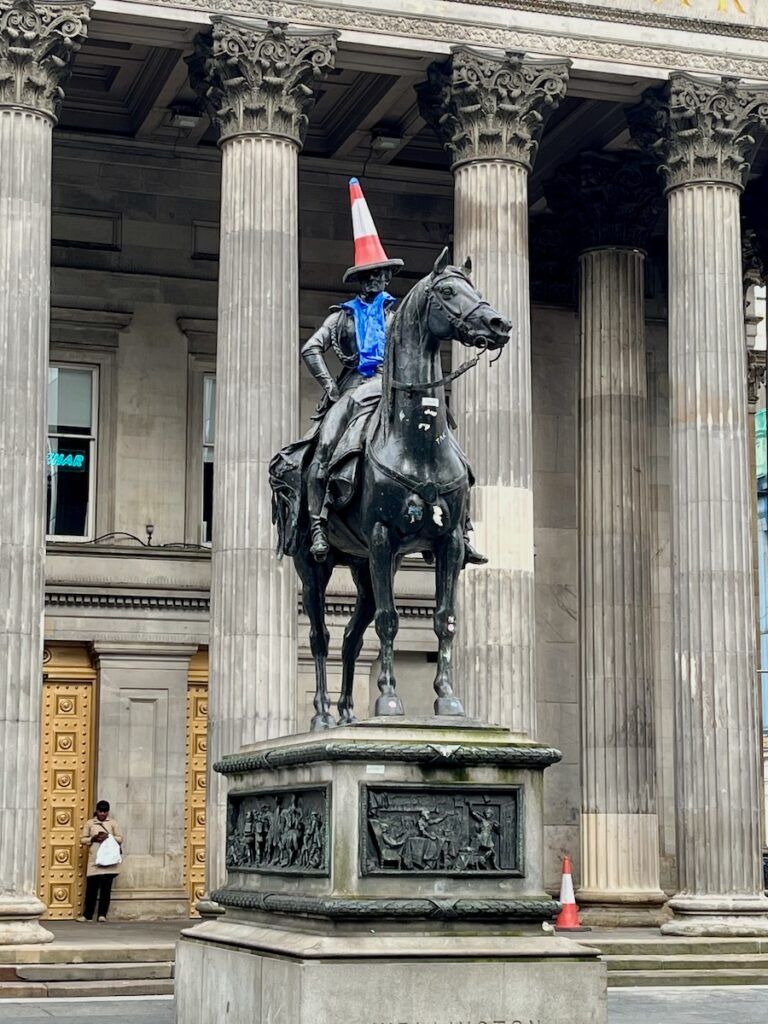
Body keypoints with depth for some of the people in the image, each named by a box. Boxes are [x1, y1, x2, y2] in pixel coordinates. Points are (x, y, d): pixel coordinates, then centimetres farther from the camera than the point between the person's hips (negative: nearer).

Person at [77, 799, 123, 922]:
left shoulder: (113, 823, 8)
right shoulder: (89, 823, 10)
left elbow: (120, 838, 7)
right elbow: (82, 839, 9)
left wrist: (108, 837, -11)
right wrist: (93, 839, -9)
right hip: (94, 860, 0)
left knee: (106, 888, 0)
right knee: (91, 887, -1)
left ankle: (102, 914, 6)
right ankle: (87, 914, 6)